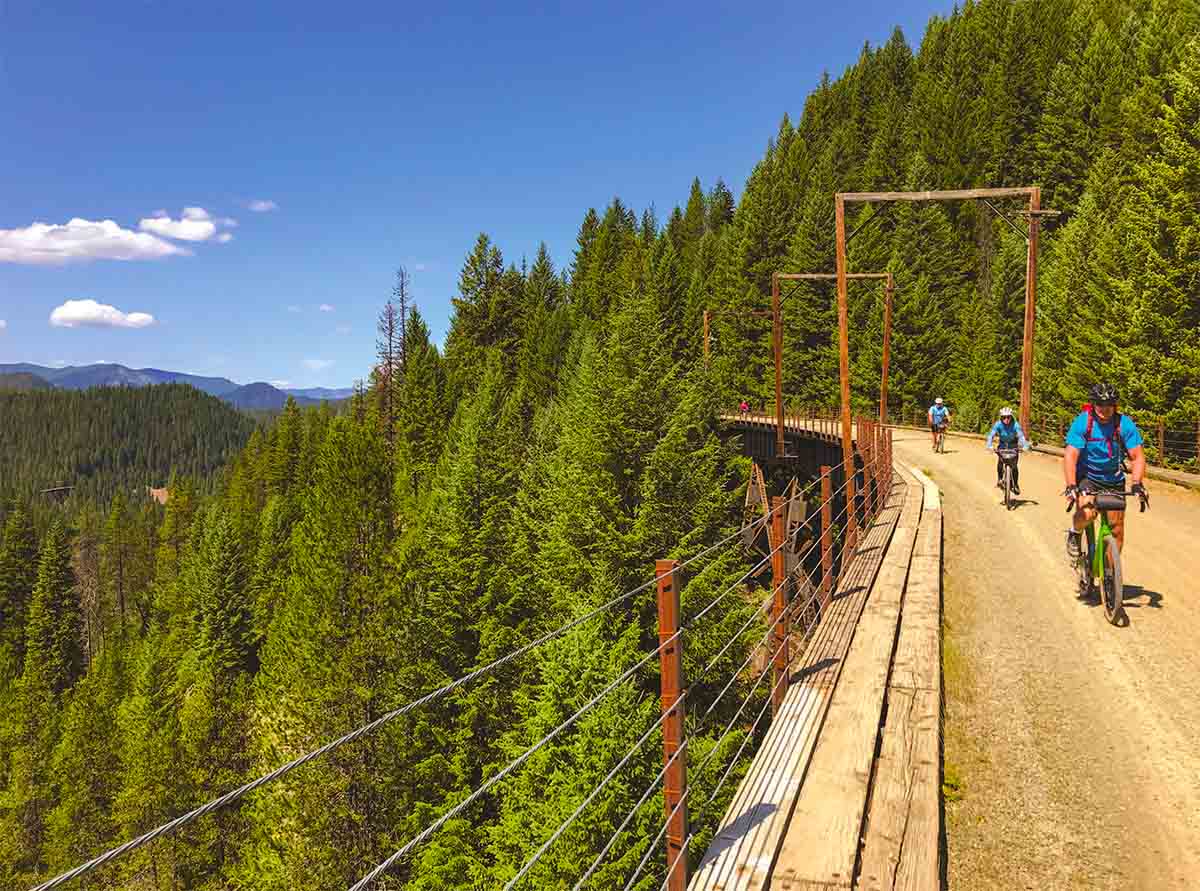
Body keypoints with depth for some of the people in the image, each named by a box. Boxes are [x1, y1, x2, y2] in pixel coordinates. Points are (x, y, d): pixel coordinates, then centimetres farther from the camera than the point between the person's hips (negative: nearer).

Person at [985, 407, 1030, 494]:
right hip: (1002, 445, 1)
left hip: (1013, 445, 0)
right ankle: (1000, 479, -2)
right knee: (1000, 460, -23)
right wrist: (989, 446, -52)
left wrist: (1025, 446, -54)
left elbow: (1021, 435, -36)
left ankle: (1016, 484, 11)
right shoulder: (998, 424, -25)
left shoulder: (1015, 424, -27)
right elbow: (991, 435, -34)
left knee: (1014, 466, -7)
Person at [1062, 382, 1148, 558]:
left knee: (1117, 529, 2)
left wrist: (1137, 483, -32)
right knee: (1087, 513, -29)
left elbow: (1138, 456, -15)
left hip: (1114, 480, 3)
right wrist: (1071, 485, -38)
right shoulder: (1082, 422, -18)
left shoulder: (1125, 424, -14)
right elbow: (1070, 455, -25)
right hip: (1086, 477, -2)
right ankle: (1075, 533, 5)